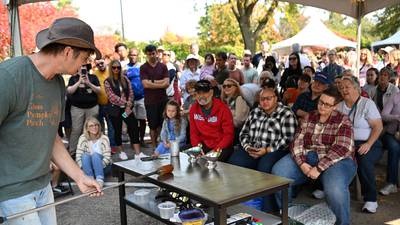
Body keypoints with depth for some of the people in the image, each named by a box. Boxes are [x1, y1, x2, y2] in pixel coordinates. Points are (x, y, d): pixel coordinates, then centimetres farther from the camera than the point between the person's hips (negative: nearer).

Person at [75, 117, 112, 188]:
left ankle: (100, 179, -36)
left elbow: (107, 157, -13)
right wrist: (83, 168, -25)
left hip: (103, 166, -1)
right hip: (88, 167, 1)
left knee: (95, 155, -31)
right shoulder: (83, 138, -6)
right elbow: (78, 156, -12)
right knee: (85, 155, -28)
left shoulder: (104, 138, -10)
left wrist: (99, 167, -26)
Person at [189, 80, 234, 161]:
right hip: (204, 146, 5)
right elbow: (194, 133, 8)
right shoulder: (193, 109, 3)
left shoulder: (223, 109, -11)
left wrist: (216, 150, -20)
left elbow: (229, 134, -11)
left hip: (222, 147, -4)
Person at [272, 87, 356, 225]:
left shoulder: (342, 121, -1)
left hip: (335, 161, -4)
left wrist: (319, 168, -22)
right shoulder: (309, 118, 12)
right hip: (307, 158, 4)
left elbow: (341, 149, -14)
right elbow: (297, 141, 3)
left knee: (335, 189, -36)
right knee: (278, 172, -19)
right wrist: (302, 163, -16)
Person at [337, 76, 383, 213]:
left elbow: (378, 126, -8)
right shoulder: (340, 106, 12)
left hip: (368, 144, -3)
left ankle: (370, 199, -18)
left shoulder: (367, 103, -3)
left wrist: (368, 144, -20)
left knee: (363, 160, -35)